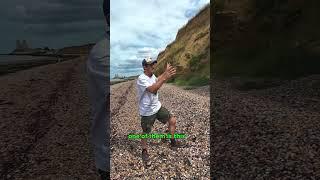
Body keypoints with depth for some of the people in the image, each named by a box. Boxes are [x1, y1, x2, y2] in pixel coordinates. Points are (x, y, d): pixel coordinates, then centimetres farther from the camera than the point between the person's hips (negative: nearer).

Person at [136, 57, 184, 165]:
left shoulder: (152, 75, 2)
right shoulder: (141, 79, -25)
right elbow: (153, 89, -36)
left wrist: (166, 73, -10)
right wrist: (165, 77, -39)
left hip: (157, 107, 7)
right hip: (147, 111, -7)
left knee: (172, 120, 7)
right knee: (146, 132, 8)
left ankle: (172, 142, 26)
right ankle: (144, 151, 33)